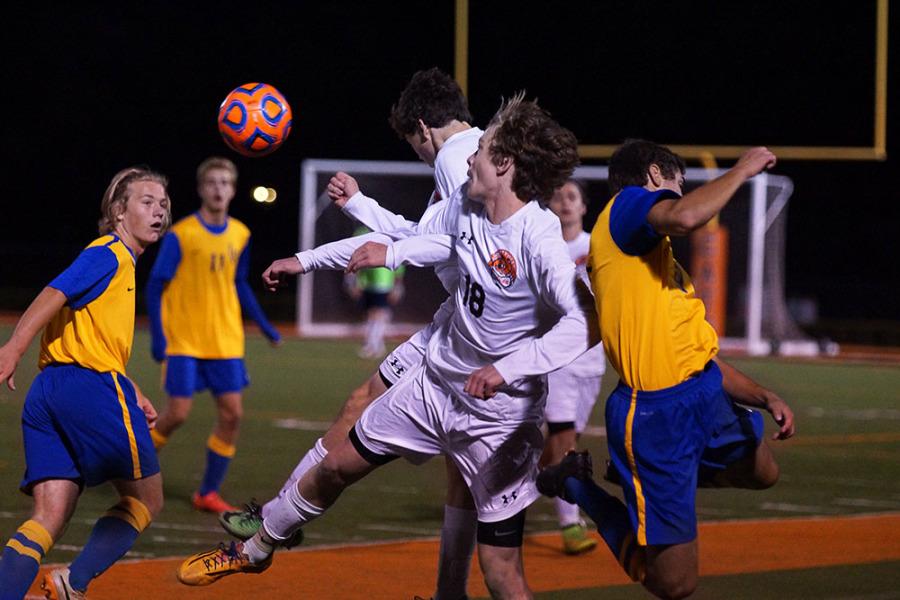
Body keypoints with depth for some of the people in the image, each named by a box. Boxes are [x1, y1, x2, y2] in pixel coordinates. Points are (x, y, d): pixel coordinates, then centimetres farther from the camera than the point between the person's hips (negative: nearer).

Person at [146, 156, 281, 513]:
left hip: (225, 342, 5)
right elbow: (156, 286, -6)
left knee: (231, 413, -3)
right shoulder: (181, 235, -9)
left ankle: (209, 493, 7)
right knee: (178, 413, -9)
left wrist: (264, 325, 14)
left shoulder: (240, 235, 6)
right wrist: (157, 336, -13)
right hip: (183, 340, -5)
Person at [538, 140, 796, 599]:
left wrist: (765, 398, 8)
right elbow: (685, 217, -29)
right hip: (654, 414, -9)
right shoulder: (626, 206, -6)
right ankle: (578, 487, 17)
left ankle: (629, 472, 35)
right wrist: (742, 169, -14)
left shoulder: (665, 264, 22)